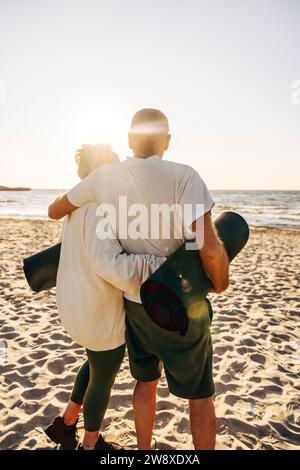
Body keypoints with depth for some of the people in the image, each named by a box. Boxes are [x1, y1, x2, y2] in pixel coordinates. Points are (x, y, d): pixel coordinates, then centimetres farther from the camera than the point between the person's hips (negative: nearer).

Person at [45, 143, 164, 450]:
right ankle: (91, 445, 42)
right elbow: (110, 265, -37)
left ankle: (66, 423, 44)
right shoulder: (100, 208, -25)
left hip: (76, 303, 9)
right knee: (103, 378, 17)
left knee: (99, 363, 32)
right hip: (98, 313, -9)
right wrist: (166, 265, -34)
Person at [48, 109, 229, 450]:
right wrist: (221, 283, -10)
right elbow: (210, 249, -31)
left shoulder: (103, 177, -9)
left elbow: (54, 211, 4)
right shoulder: (182, 177, -24)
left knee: (146, 381, 25)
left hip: (135, 300, 5)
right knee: (200, 394, 16)